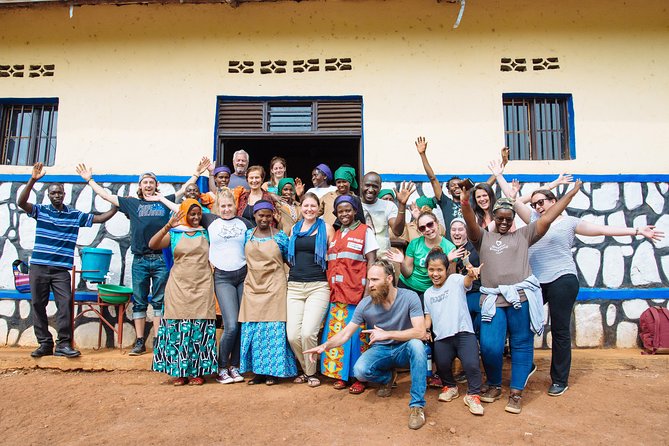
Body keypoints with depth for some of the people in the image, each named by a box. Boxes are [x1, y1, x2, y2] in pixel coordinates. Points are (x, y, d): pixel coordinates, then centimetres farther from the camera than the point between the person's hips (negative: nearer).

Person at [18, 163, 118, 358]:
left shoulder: (75, 215, 8)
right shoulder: (40, 211, 6)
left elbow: (100, 218, 8)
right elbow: (21, 202, -10)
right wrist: (33, 180, -20)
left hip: (61, 269, 0)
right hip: (38, 267, 1)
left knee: (65, 303, -10)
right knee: (38, 305, 5)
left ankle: (63, 344, -3)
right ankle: (45, 343, 15)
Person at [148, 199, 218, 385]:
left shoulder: (205, 233, 11)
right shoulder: (174, 233, 6)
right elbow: (152, 245, -8)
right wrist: (168, 226, -17)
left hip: (202, 287, 1)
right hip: (179, 286, 0)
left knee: (200, 329, 0)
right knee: (178, 327, 0)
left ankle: (197, 371, 10)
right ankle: (180, 371, 11)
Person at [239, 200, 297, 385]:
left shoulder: (280, 236, -1)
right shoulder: (248, 235, 8)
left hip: (274, 288, -3)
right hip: (253, 288, 4)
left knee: (273, 328, -1)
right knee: (252, 329, 5)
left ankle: (273, 371, 12)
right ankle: (258, 370, 17)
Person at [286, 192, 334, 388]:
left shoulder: (326, 228, 5)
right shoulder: (294, 229, 15)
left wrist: (330, 280, -3)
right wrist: (295, 270, 13)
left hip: (318, 286, -3)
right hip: (295, 286, 3)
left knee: (308, 333, -15)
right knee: (292, 335, -6)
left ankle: (311, 373, 11)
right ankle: (305, 369, 21)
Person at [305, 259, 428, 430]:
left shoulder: (409, 297, -18)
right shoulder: (365, 304, -11)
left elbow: (420, 332, -26)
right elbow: (345, 334, -7)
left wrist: (387, 334, -32)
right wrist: (325, 345, -25)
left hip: (404, 350, -2)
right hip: (380, 351, 2)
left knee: (416, 344, -36)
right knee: (360, 371, -28)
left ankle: (417, 405, -22)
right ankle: (388, 377, 10)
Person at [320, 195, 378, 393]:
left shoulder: (364, 231, 2)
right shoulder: (335, 234, 18)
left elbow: (371, 261, -4)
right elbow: (331, 264, 16)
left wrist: (368, 290, -13)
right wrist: (329, 289, 8)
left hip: (357, 291, -5)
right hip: (336, 293, 5)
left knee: (357, 334, -2)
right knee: (336, 332, 6)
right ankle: (340, 374, 18)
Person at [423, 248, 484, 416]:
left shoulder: (455, 280, -1)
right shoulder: (428, 293, 16)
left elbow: (467, 281, -23)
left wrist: (471, 274, -47)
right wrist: (426, 330, 5)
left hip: (463, 332, -4)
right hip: (441, 337, 5)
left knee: (471, 364, -19)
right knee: (442, 364, -5)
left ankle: (473, 395, 6)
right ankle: (450, 387, 28)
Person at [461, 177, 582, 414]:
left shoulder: (522, 235, 16)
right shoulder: (483, 237, 15)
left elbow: (547, 218, 11)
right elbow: (471, 223, -4)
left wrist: (572, 193, 7)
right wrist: (465, 204, -24)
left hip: (521, 296, 1)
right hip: (493, 300, -1)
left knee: (521, 345, 4)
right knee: (489, 347, -7)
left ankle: (516, 393, 16)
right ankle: (494, 385, 18)